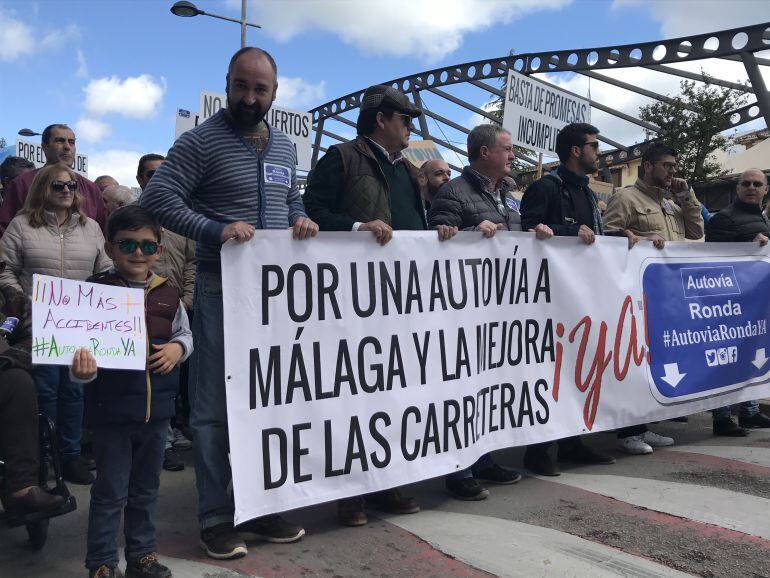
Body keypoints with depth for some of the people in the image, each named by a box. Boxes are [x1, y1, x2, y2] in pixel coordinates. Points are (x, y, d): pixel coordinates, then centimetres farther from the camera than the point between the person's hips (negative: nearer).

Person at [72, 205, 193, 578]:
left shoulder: (167, 295, 3)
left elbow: (185, 333, 15)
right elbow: (82, 343, -13)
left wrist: (177, 348, -6)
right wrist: (82, 369, -32)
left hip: (157, 407, 4)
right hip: (112, 408, -4)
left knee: (146, 489, 18)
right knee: (110, 492, 6)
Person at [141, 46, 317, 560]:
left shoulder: (285, 147, 14)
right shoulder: (202, 141, -5)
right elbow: (157, 196, -11)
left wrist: (301, 218, 1)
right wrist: (215, 231, -23)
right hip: (222, 290, -6)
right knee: (215, 407, 0)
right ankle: (216, 517, 13)